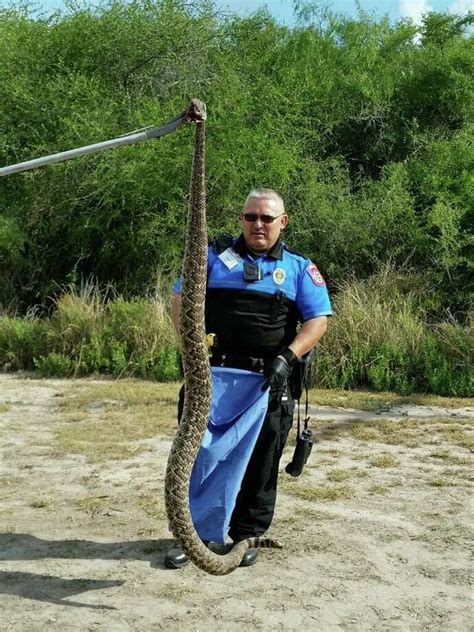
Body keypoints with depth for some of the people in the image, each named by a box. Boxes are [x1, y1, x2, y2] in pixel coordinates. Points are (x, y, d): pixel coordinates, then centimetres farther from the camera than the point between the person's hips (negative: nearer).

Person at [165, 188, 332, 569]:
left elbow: (318, 320, 2)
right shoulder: (214, 256, 10)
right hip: (212, 375, 1)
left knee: (260, 462, 6)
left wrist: (287, 358, -13)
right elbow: (180, 300, 8)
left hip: (268, 381, 0)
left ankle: (246, 535, 22)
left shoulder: (300, 268, 9)